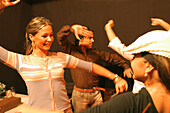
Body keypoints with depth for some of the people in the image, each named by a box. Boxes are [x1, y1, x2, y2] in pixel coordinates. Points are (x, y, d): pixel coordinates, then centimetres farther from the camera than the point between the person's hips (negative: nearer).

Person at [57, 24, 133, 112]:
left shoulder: (95, 53, 7)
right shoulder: (72, 50, -2)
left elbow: (113, 57, 15)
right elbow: (60, 36, -13)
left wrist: (126, 67, 11)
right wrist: (72, 28, -25)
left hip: (96, 94, 3)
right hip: (79, 95, -3)